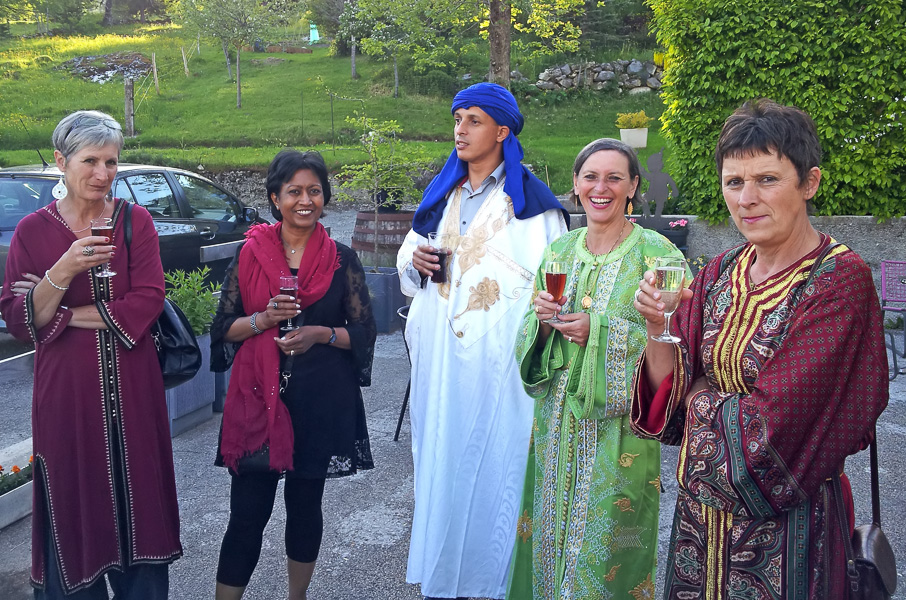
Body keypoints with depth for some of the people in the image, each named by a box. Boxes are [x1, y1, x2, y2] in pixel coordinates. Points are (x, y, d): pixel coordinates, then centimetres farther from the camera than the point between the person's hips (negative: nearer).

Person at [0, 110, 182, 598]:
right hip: (67, 393, -1)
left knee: (136, 498, 8)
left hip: (131, 391, 1)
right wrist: (62, 273, -20)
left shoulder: (135, 221, 2)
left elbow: (148, 302, -8)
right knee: (74, 507, 7)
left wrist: (63, 315, -11)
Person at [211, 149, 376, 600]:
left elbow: (365, 331, 4)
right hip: (258, 396, -1)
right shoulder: (250, 253, 2)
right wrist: (263, 319, -15)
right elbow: (223, 328, 3)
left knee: (305, 503, 14)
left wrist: (321, 334, -13)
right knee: (247, 511, -2)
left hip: (321, 400, 1)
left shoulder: (342, 259, 2)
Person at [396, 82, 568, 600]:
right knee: (441, 454, 9)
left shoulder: (529, 199, -4)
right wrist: (415, 261, 0)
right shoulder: (442, 193, 14)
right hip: (441, 352, 5)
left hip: (499, 353, -5)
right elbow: (410, 257, 23)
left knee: (494, 458, -1)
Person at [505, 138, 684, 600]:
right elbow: (528, 341, 12)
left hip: (619, 428, -4)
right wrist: (541, 320, -9)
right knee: (552, 534, 14)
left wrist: (600, 333, -20)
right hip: (557, 425, 5)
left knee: (605, 542, 5)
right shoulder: (558, 251, 8)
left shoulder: (656, 253, -8)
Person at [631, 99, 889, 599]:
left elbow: (778, 421, -22)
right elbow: (669, 391, 0)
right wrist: (657, 327, -16)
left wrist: (702, 397, -7)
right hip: (701, 510, 6)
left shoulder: (841, 280, -18)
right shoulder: (720, 273, 0)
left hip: (785, 519, -5)